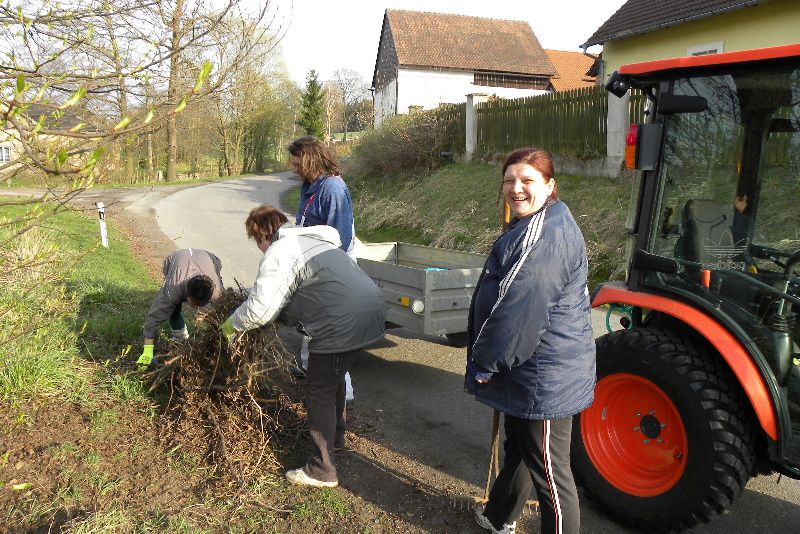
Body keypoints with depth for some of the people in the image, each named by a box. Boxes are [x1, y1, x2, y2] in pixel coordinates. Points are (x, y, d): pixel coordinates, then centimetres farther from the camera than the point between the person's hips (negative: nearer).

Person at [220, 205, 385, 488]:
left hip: (344, 324, -10)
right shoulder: (310, 239, 23)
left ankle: (321, 471, 16)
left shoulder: (278, 254, -7)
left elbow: (259, 308, -12)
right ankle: (335, 435, 50)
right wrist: (281, 317, 27)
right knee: (334, 377, 29)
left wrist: (230, 326, 5)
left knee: (320, 392, 6)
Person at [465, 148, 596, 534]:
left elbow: (520, 311, -29)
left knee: (549, 471, 5)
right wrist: (491, 359, 19)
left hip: (544, 377, -11)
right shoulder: (539, 226, 11)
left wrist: (486, 362, -16)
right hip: (528, 370, 11)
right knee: (518, 448, 28)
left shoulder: (544, 236, -25)